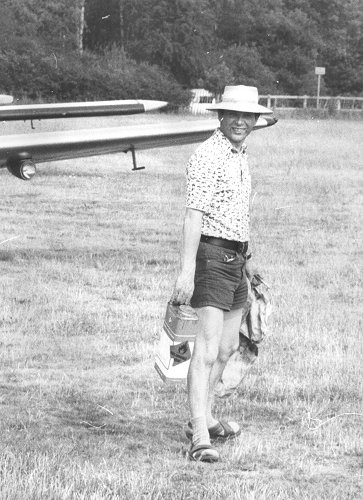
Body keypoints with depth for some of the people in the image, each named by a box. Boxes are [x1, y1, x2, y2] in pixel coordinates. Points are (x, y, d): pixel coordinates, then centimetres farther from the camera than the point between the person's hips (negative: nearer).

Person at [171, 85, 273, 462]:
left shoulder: (240, 157, 14)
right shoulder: (208, 157, -15)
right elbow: (194, 215, -23)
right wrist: (186, 271, -29)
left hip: (235, 257, 10)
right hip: (212, 256, -10)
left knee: (228, 345, 20)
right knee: (208, 347, -17)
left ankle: (203, 420, 34)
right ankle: (200, 439, -24)